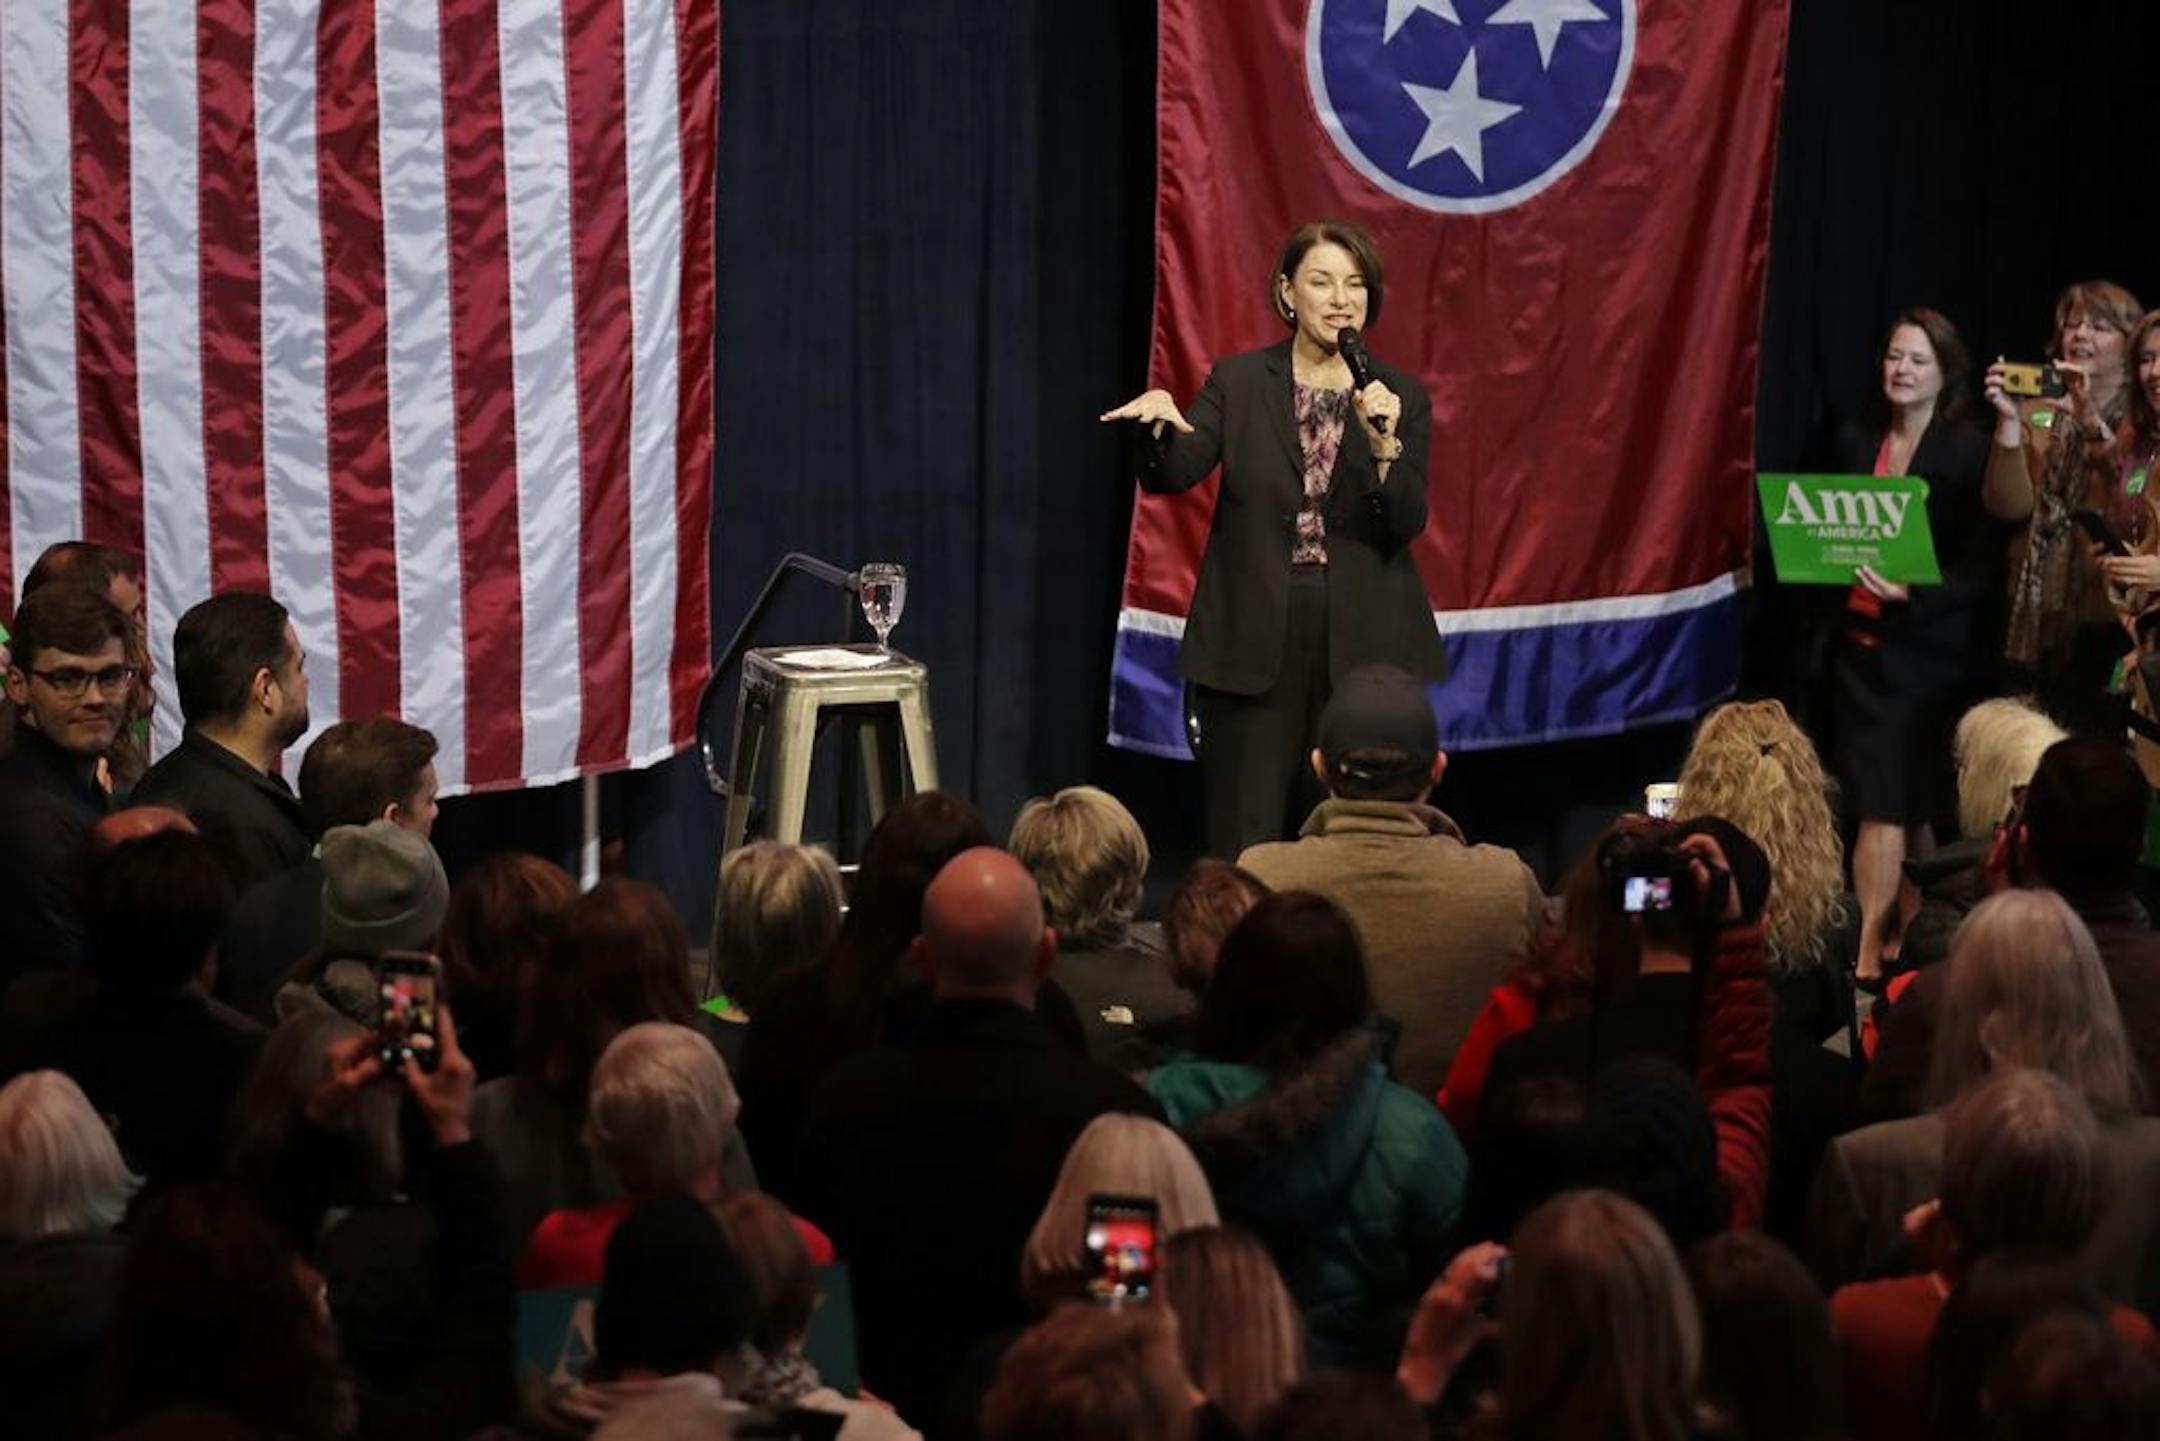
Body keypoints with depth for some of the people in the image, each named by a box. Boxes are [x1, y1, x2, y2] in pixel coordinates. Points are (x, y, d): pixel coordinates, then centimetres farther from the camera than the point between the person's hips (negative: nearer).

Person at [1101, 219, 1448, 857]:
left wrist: (1384, 443, -19)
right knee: (1243, 851, -2)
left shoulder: (1402, 397, 6)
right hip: (1254, 643, -1)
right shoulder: (1239, 381, 5)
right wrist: (1160, 419, -29)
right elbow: (1171, 475, -8)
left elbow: (1407, 523, -2)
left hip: (1362, 644, 1)